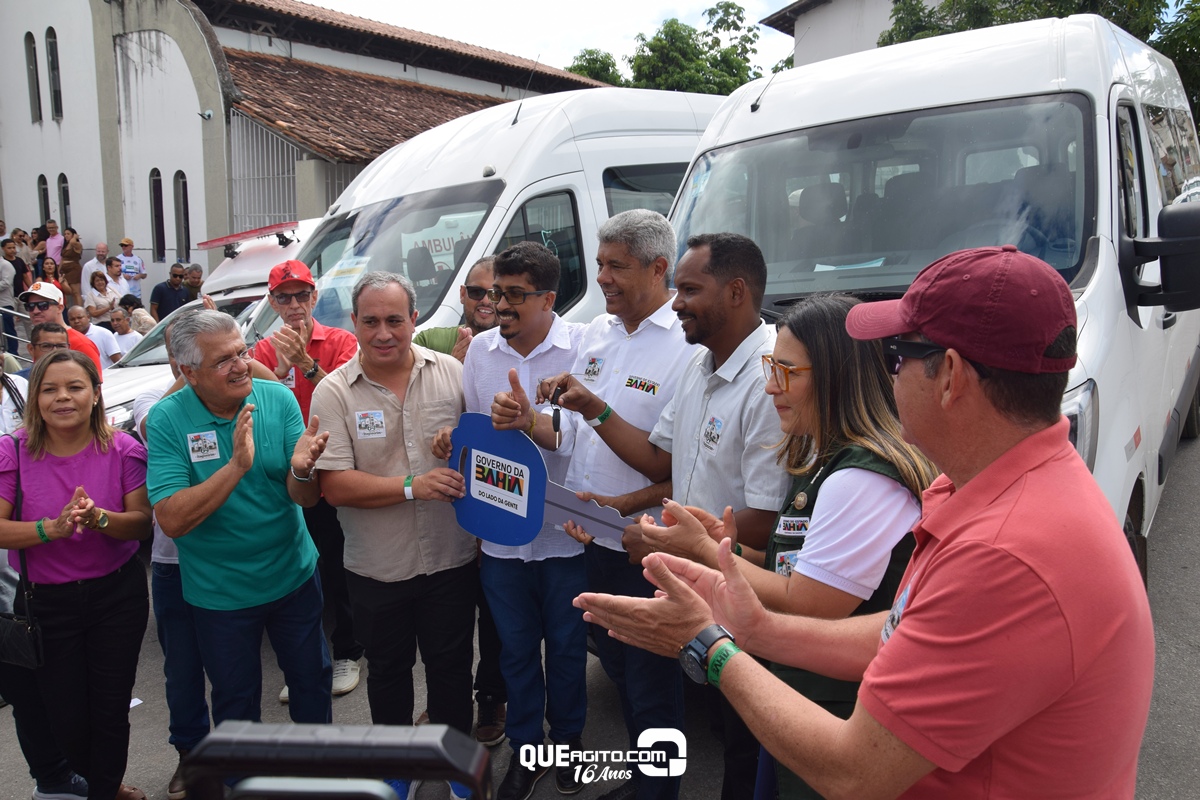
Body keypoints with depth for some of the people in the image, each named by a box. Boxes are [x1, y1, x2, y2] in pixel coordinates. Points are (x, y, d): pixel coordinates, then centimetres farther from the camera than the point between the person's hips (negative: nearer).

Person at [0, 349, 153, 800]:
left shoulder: (123, 450, -8)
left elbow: (142, 525, -10)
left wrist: (99, 519, -29)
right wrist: (52, 528, -29)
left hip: (117, 596, 0)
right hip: (45, 601, 0)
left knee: (111, 710, 11)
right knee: (66, 720, 11)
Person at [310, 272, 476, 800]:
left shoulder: (451, 374, -4)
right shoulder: (334, 392, -9)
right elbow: (335, 486, -15)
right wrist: (412, 486, -23)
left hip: (451, 559, 1)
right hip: (377, 571, 0)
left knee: (451, 665, 16)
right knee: (388, 670, 20)